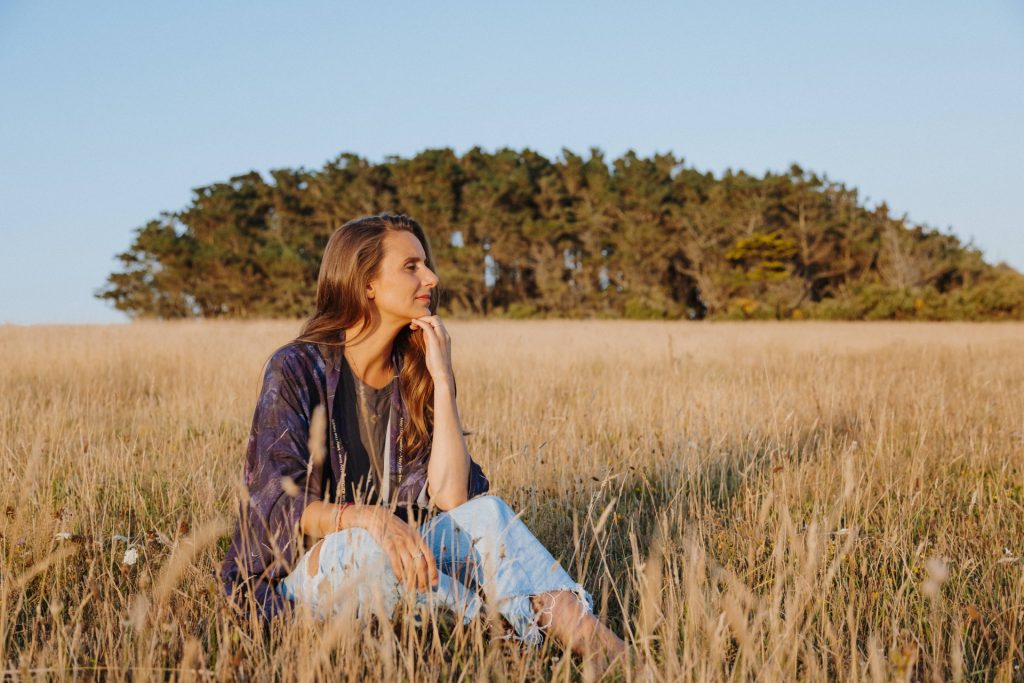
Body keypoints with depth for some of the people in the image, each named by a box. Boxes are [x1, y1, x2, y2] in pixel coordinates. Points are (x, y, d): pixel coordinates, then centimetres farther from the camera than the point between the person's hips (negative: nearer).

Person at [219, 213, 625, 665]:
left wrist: (442, 381, -13)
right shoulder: (297, 368, -11)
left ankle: (605, 652, -36)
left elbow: (449, 498, -11)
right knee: (369, 547, -37)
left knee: (485, 514, -23)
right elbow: (280, 504, -19)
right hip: (297, 573, -4)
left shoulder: (414, 376, 2)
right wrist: (367, 518, -37)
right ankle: (520, 631, -25)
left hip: (387, 561, 4)